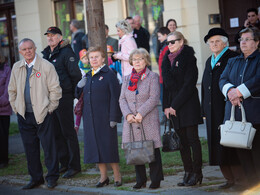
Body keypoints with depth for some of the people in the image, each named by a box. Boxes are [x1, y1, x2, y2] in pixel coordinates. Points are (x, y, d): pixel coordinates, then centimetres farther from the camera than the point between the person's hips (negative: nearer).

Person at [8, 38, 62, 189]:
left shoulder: (46, 66, -5)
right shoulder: (16, 68, 9)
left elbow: (55, 89, -3)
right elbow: (12, 90, 19)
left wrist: (50, 108, -6)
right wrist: (15, 108, 10)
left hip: (43, 114, -4)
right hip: (24, 115, 4)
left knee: (48, 146, -1)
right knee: (30, 147, 9)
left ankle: (52, 177, 12)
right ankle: (36, 178, 20)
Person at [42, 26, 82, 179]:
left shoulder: (66, 53, -9)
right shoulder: (46, 54, 14)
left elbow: (76, 74, -11)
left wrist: (73, 92, -9)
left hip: (64, 97, -8)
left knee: (68, 132, -3)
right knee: (57, 133, 11)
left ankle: (74, 166, 2)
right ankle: (64, 163, 20)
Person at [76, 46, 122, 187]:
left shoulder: (109, 74, -5)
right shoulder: (88, 76, 14)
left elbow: (115, 96, -10)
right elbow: (81, 95, 21)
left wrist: (114, 117, -16)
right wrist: (80, 87, 0)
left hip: (104, 117, -6)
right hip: (90, 117, 6)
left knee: (108, 145, -2)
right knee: (94, 146, 6)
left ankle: (117, 175, 9)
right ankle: (103, 176, 16)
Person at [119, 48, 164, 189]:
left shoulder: (152, 77, 2)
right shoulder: (127, 79, 16)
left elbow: (154, 98, -8)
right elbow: (122, 99, 9)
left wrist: (140, 113, -16)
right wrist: (128, 114, -9)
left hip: (149, 121, -4)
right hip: (131, 122, 4)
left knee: (152, 150, -3)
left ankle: (155, 179, 5)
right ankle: (140, 180, 14)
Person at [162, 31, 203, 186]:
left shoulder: (188, 58, -7)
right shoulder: (167, 60, 13)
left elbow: (189, 85, -13)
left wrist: (175, 105, -13)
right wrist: (166, 106, 4)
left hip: (188, 105, -6)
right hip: (173, 106, 6)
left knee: (192, 139, -4)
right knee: (182, 140, 6)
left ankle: (197, 172, 2)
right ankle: (188, 172, 11)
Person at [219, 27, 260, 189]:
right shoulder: (233, 62, 21)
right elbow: (223, 79, 9)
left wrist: (239, 91, -16)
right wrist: (230, 91, -11)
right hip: (234, 114, 6)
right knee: (241, 152, 4)